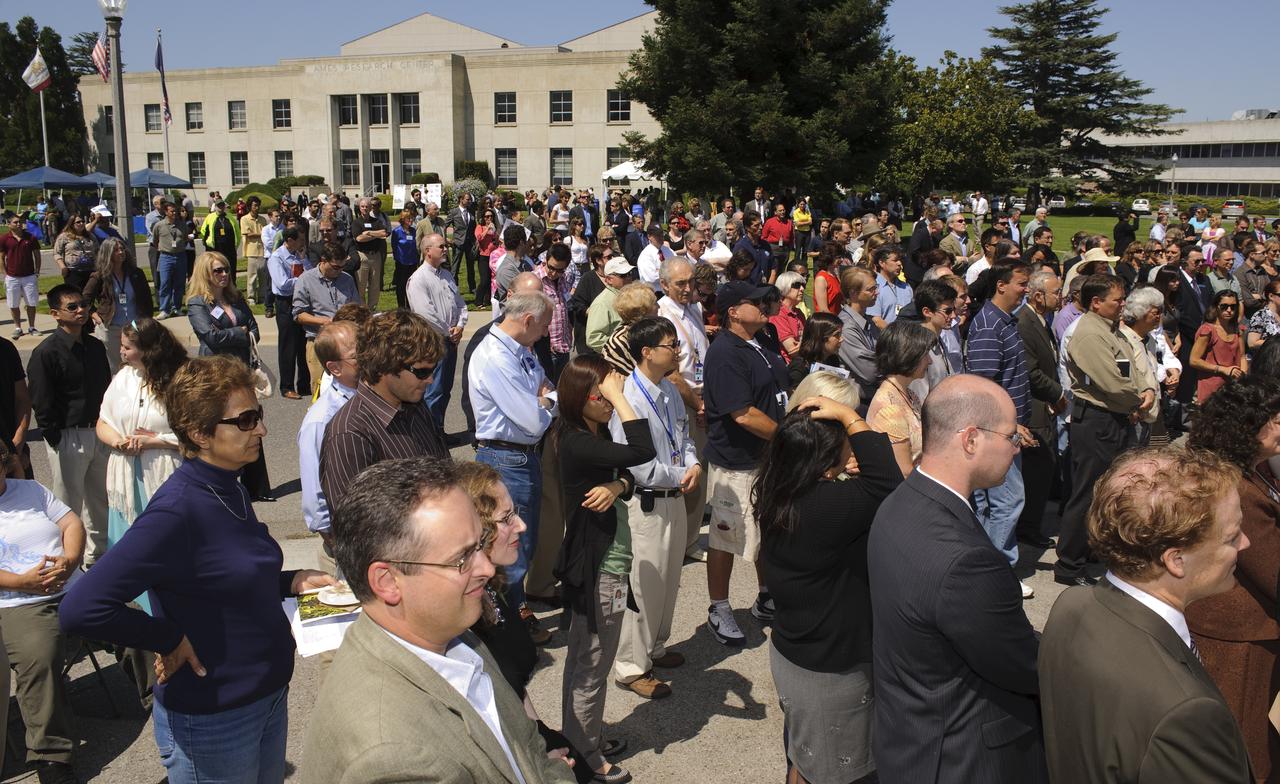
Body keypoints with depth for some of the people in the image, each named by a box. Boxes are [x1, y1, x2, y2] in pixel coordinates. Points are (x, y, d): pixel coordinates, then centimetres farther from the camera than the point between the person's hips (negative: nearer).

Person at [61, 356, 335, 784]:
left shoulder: (230, 491, 2)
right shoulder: (177, 510, -26)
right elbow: (82, 609, -33)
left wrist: (290, 581, 2)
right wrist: (169, 641, -21)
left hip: (270, 697, 8)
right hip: (212, 720, -8)